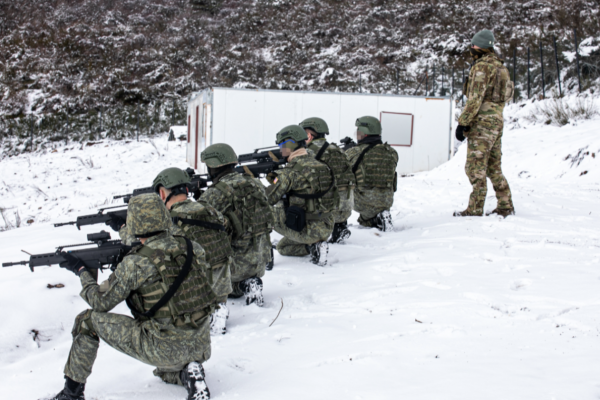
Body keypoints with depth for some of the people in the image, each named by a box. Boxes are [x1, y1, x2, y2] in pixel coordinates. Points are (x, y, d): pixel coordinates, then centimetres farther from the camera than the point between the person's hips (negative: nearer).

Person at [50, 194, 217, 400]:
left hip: (164, 350, -5)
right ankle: (187, 372, 7)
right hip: (200, 348, 6)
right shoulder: (192, 249, -1)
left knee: (88, 321, 8)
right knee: (166, 372, 41)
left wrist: (81, 270, 13)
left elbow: (101, 302, -2)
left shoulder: (135, 264, -15)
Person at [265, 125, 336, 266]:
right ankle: (316, 245, 10)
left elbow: (270, 197, -16)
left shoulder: (291, 170, -16)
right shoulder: (321, 165, 7)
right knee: (283, 248, 29)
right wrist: (275, 178, 12)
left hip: (305, 230, -8)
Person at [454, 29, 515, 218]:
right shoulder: (500, 66, 17)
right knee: (494, 167, 13)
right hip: (498, 120, 9)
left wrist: (462, 123, -16)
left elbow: (475, 99, -17)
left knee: (476, 167, -7)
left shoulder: (482, 67, -11)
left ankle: (475, 209, -7)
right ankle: (505, 206, 14)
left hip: (482, 122, -9)